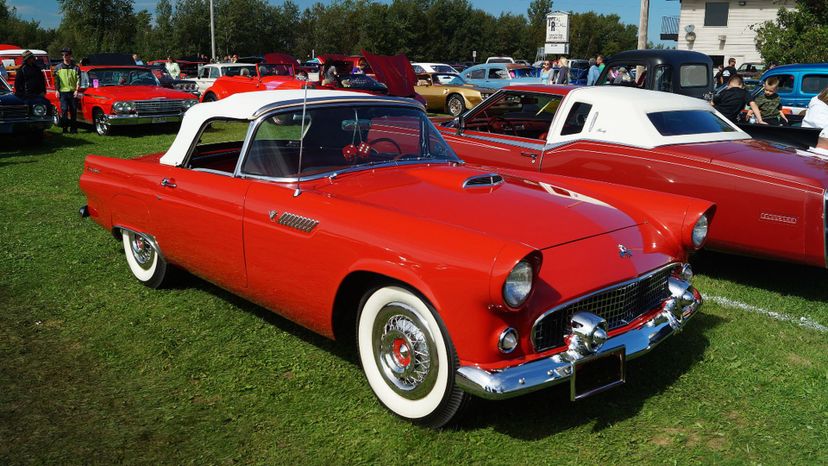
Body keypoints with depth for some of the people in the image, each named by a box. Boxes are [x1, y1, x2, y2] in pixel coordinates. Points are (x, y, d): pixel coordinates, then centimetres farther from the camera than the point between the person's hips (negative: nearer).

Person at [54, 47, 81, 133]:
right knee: (64, 110, -9)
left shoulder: (76, 68, 8)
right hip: (63, 92, 0)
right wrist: (56, 90, -1)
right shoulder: (58, 67, 9)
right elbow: (56, 80, 9)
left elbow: (78, 80, 4)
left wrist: (76, 90, -7)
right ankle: (64, 127, -2)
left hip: (73, 92, 0)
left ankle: (73, 128, 12)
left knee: (73, 110, 3)